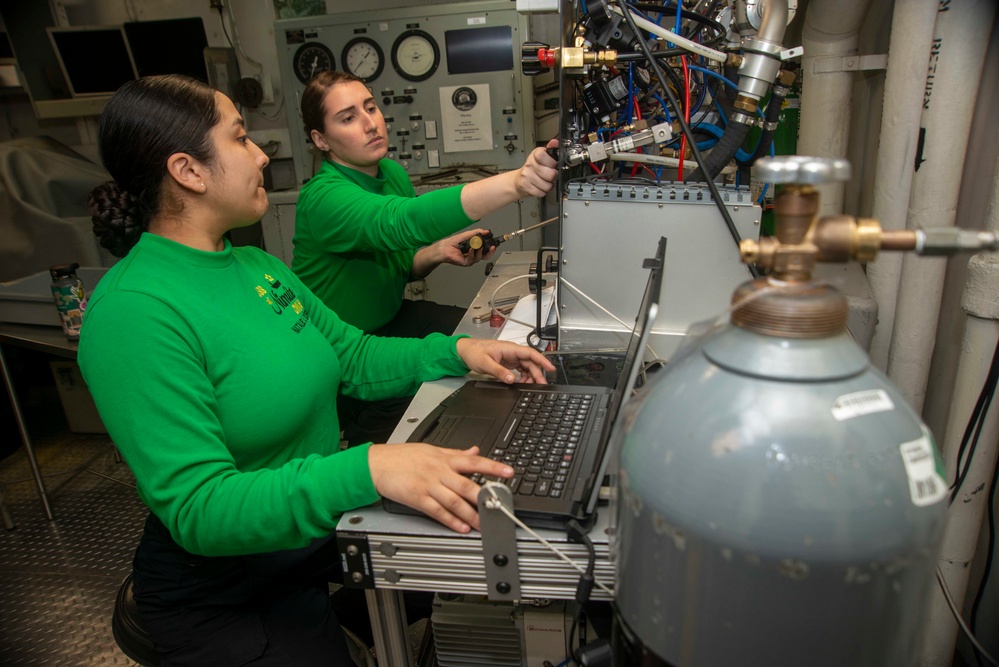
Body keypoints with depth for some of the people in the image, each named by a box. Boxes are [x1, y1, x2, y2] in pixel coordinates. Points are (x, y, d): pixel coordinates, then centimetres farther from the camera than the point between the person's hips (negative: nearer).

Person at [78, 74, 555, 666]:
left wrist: (458, 351, -6)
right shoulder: (133, 312, -24)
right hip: (228, 596, -7)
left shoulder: (257, 266, 4)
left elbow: (354, 358, 9)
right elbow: (197, 509, -29)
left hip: (322, 527, 7)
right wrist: (367, 469, -41)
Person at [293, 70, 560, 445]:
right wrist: (514, 184, -61)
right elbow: (403, 221, -48)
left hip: (389, 319, 8)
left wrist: (439, 252, -15)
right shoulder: (324, 197, -27)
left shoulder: (393, 173, 0)